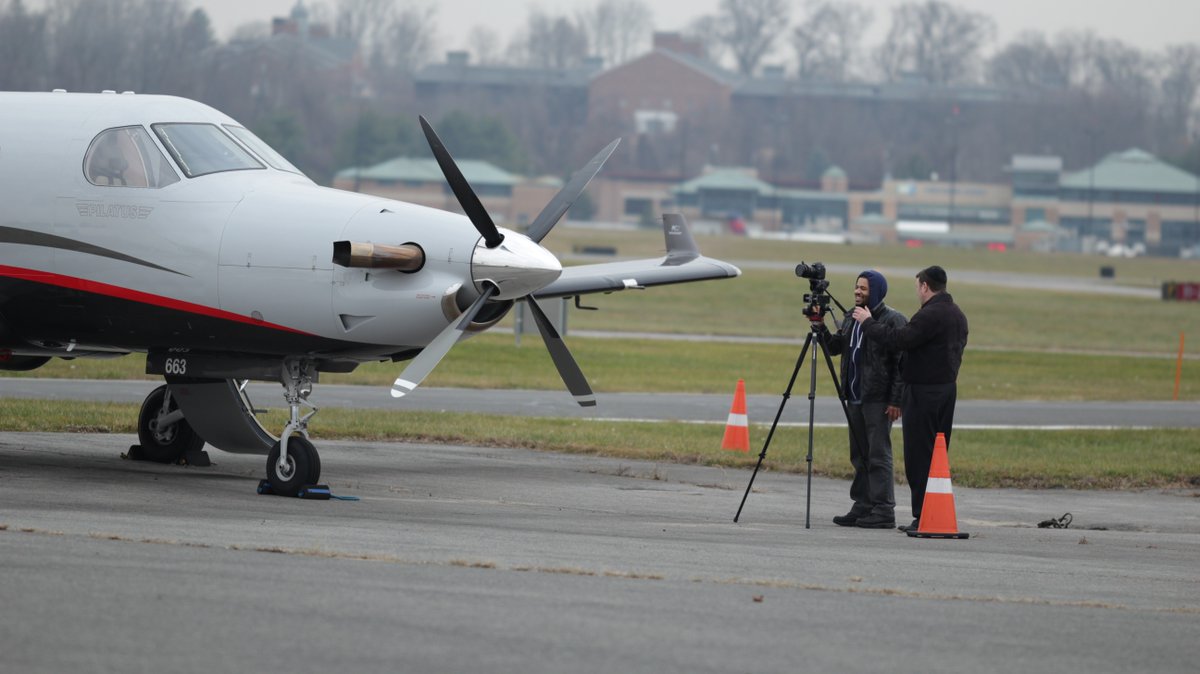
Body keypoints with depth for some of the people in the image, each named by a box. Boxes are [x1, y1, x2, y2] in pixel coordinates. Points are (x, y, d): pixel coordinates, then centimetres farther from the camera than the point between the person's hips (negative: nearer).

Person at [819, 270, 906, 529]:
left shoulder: (893, 321, -9)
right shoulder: (851, 319, 16)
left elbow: (902, 363, -12)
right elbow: (834, 347, 17)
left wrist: (896, 401, -17)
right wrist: (821, 327, 0)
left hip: (878, 400, -8)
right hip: (855, 398, 8)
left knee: (878, 454, -8)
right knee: (859, 456, 10)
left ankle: (884, 512, -6)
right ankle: (862, 507, 16)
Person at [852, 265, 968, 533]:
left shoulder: (929, 315, -17)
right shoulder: (958, 315, 13)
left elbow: (899, 339, -20)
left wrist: (868, 322, -7)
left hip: (924, 391, -9)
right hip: (948, 388, 9)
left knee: (919, 454, -6)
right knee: (937, 454, 12)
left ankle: (922, 516, -8)